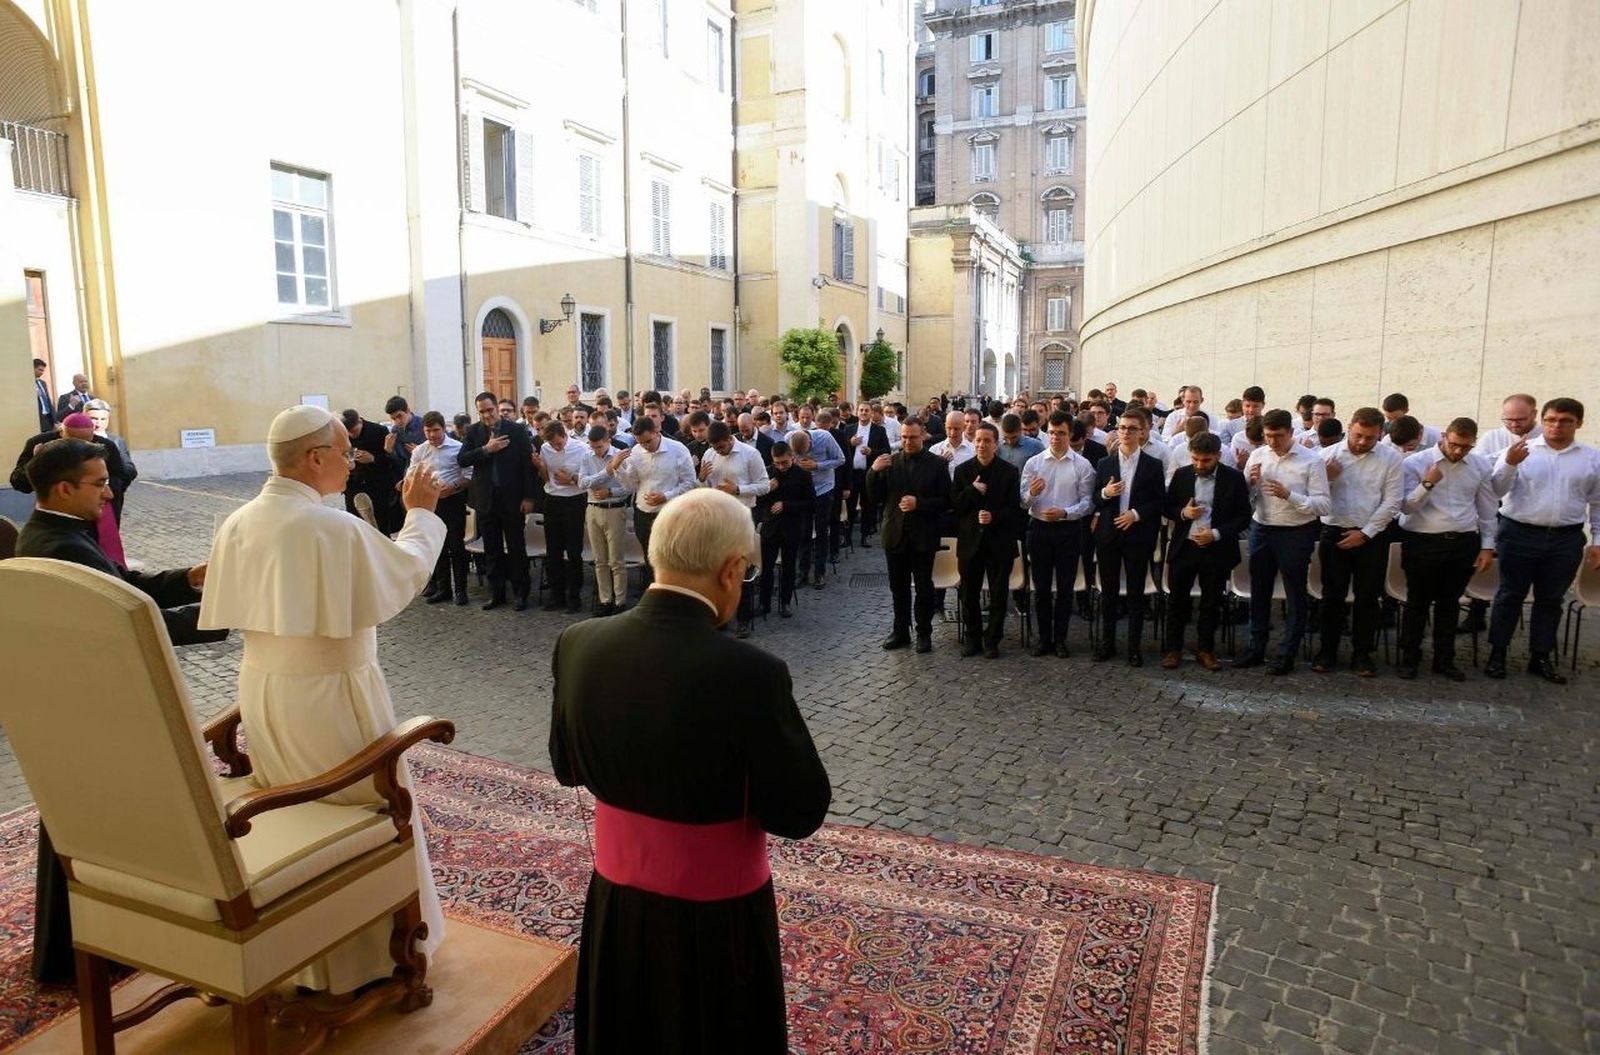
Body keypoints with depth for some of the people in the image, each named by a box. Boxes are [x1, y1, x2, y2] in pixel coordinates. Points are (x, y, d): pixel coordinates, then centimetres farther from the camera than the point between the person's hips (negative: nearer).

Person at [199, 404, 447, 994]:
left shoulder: (239, 523, -1)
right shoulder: (336, 528, -23)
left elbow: (235, 611, 7)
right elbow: (408, 571, -9)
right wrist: (420, 513, 5)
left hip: (261, 691, 7)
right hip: (330, 696, -7)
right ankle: (376, 947, 26)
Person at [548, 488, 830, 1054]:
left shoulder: (577, 644, -13)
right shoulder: (749, 672, -30)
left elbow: (567, 768, 2)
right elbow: (800, 813, -19)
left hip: (615, 898, 5)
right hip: (716, 915, -4)